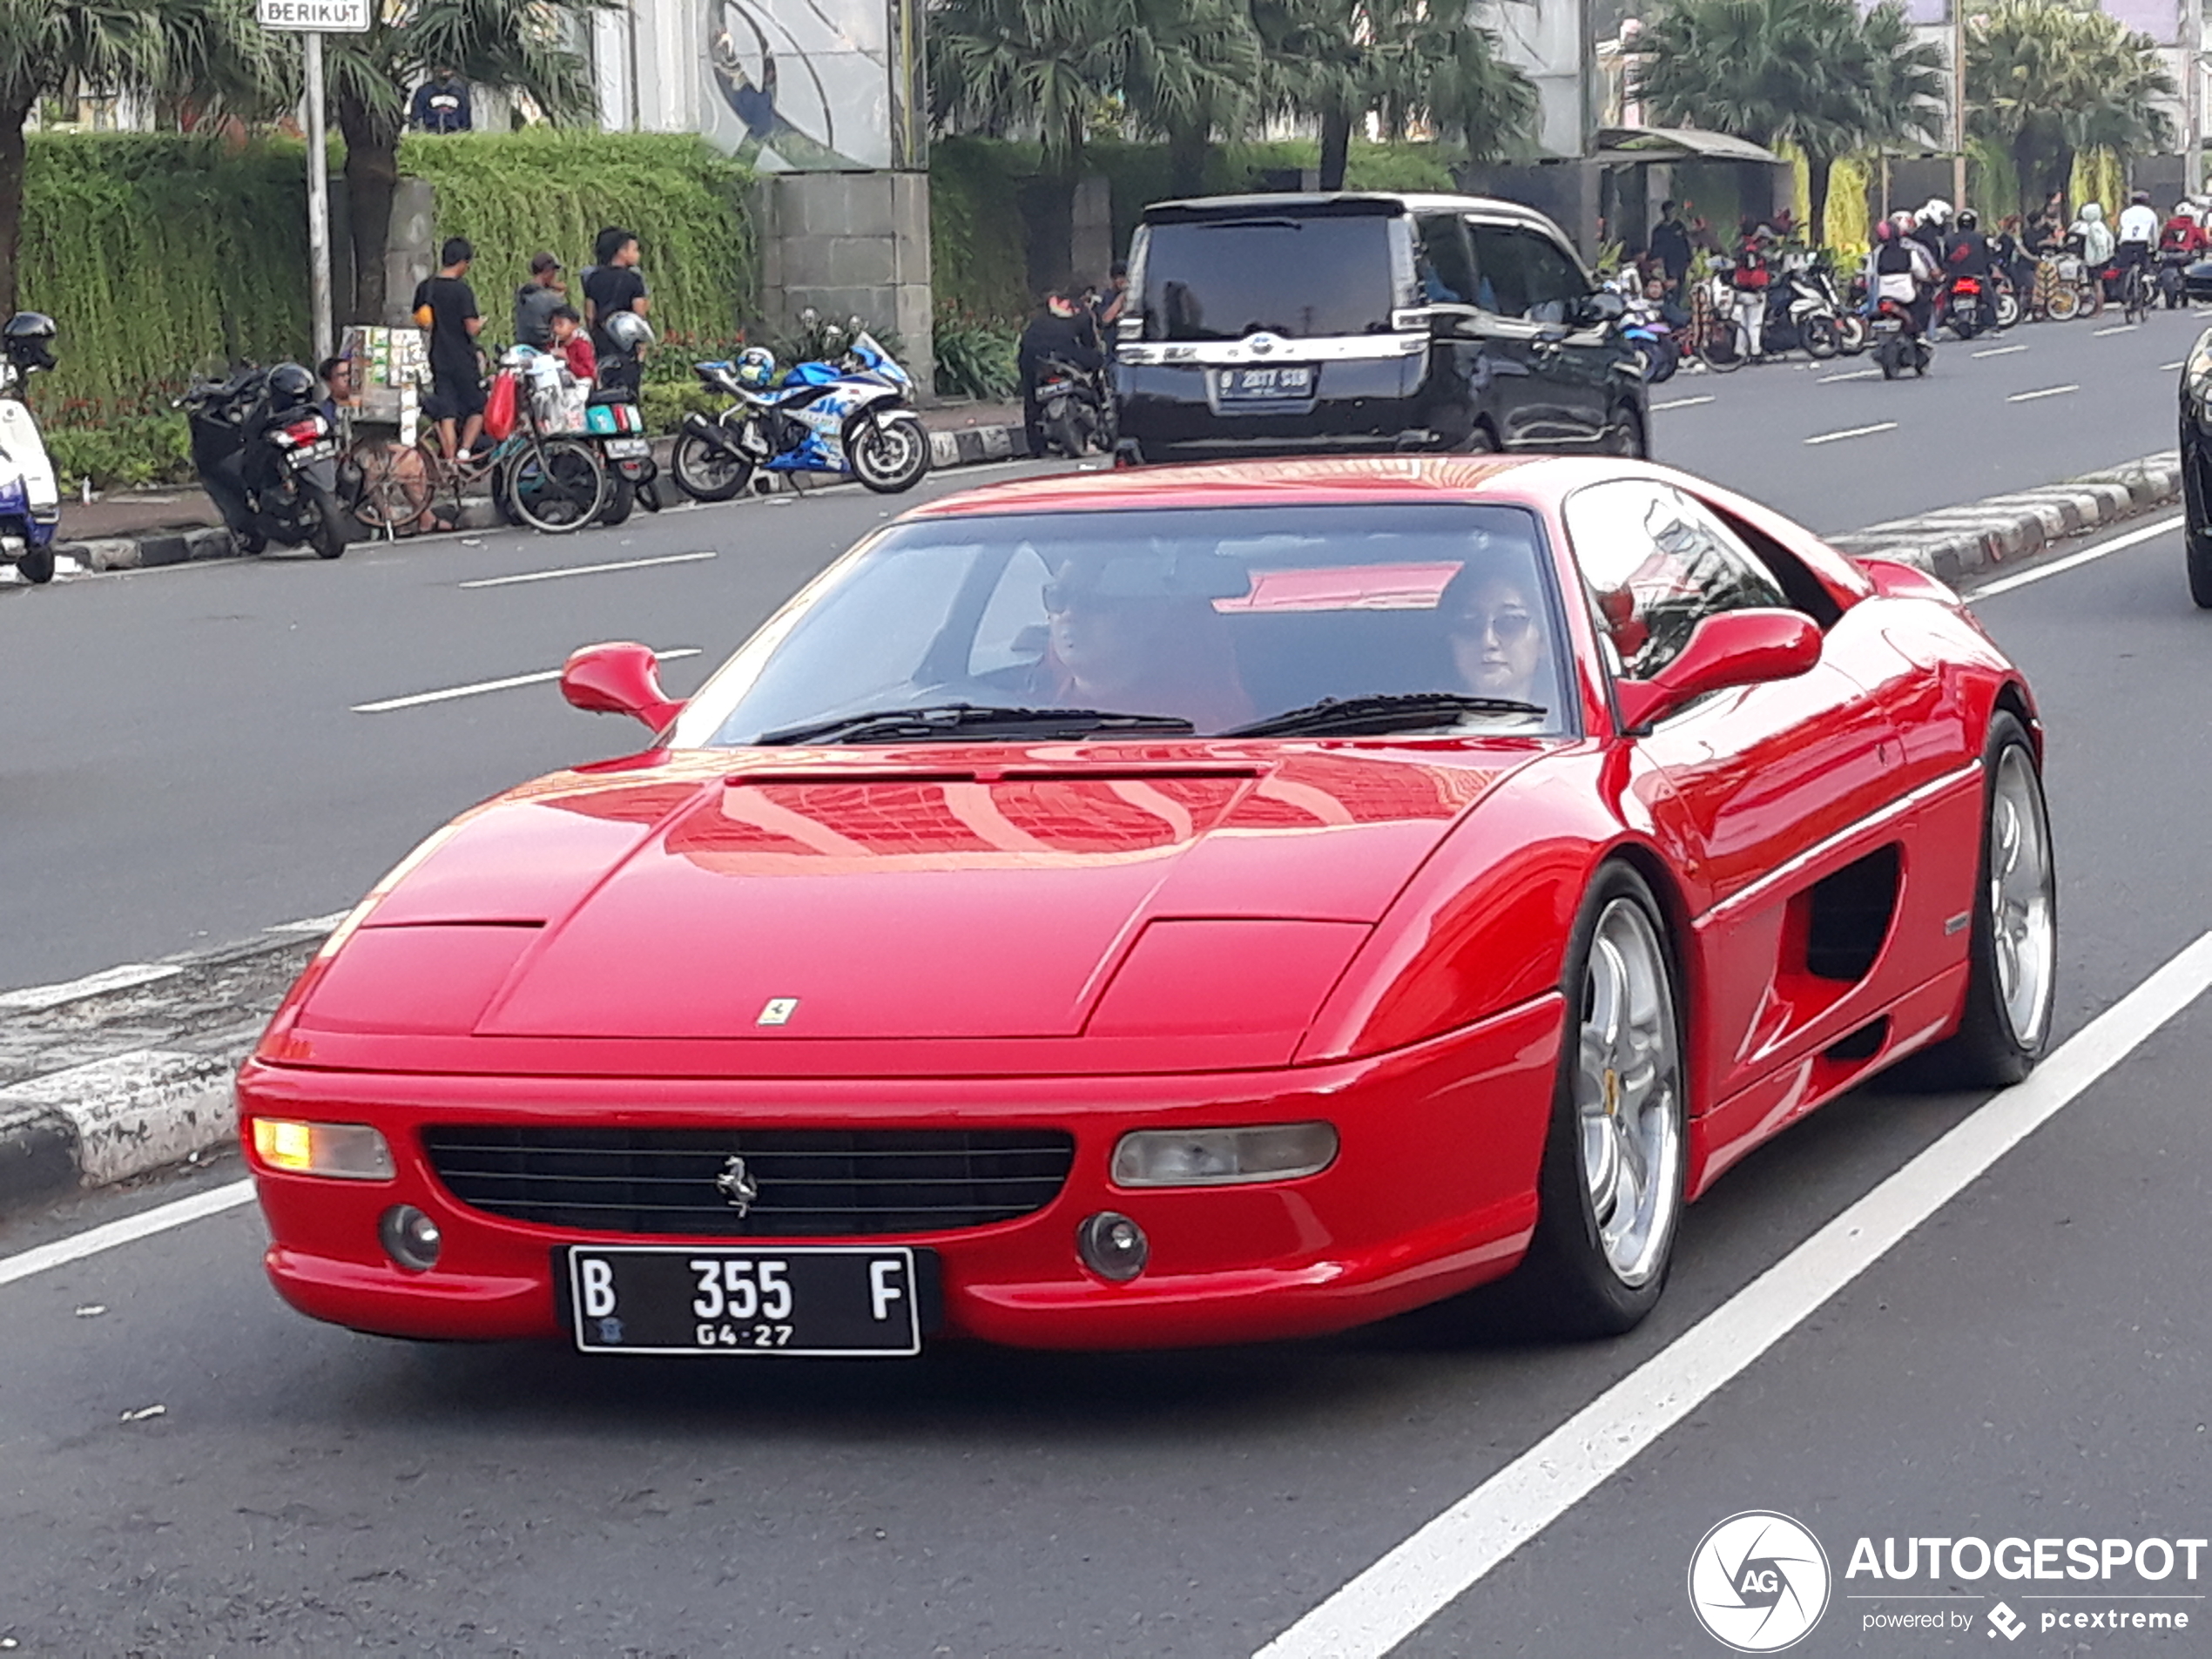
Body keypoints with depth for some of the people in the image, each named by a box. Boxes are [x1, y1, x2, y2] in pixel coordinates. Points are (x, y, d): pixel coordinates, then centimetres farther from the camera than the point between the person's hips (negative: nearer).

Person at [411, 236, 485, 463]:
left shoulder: (424, 288, 4)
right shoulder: (462, 290, -14)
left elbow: (419, 321, 12)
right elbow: (472, 328, -16)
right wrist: (481, 323, 4)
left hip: (438, 359, 5)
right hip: (462, 360, -5)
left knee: (447, 413, 9)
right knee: (477, 408, 7)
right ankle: (464, 452, -8)